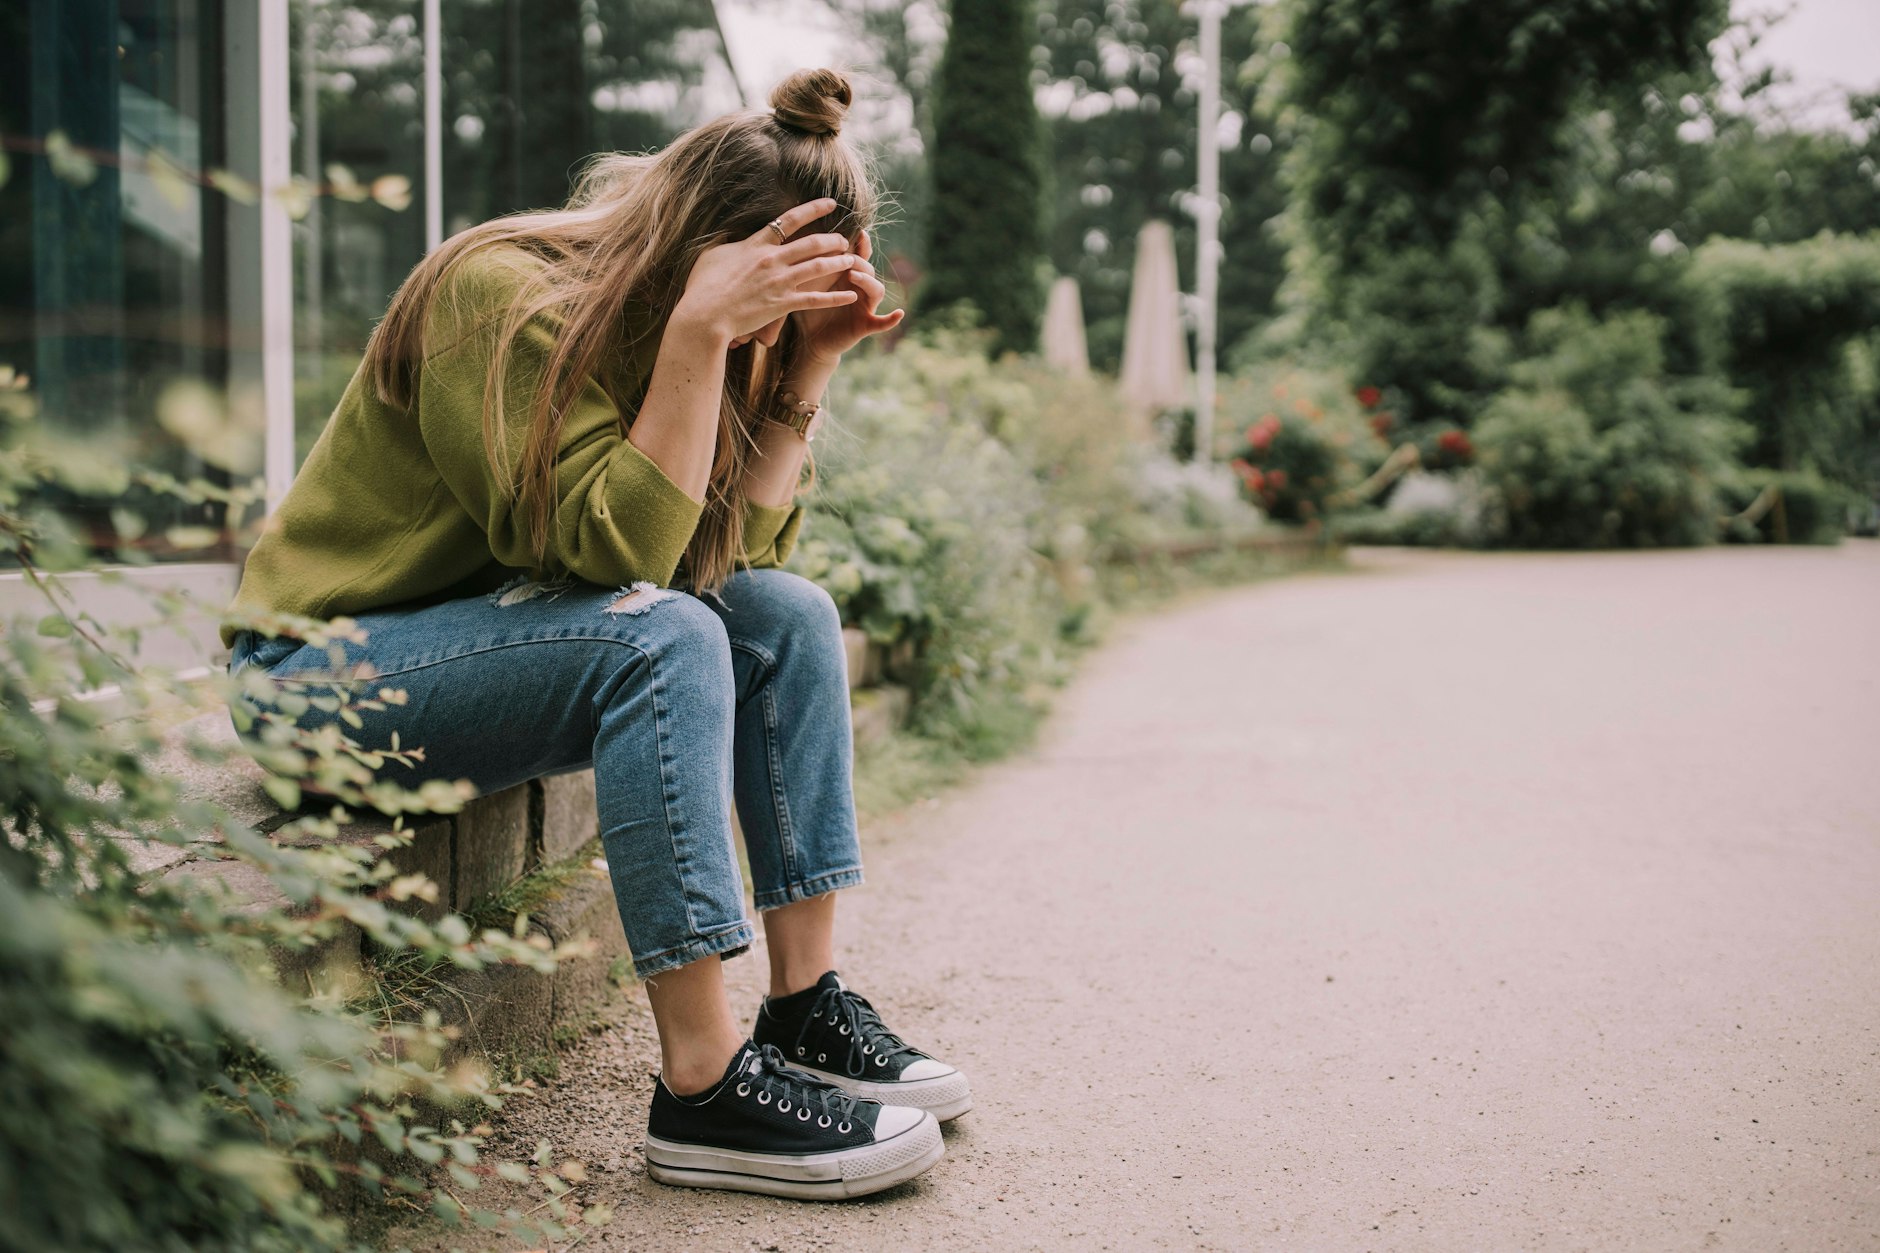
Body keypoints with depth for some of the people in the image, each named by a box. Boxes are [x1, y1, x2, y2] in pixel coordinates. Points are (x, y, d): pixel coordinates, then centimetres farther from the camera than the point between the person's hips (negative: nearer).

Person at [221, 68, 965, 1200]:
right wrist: (700, 334, -31)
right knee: (664, 638, -30)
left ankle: (806, 1004, -7)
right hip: (329, 662, -8)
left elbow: (743, 547, -4)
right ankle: (705, 1087, -29)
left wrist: (809, 363, -10)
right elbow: (620, 547, -29)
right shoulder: (503, 295, -21)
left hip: (493, 632, 8)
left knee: (787, 612, -7)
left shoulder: (651, 316, 3)